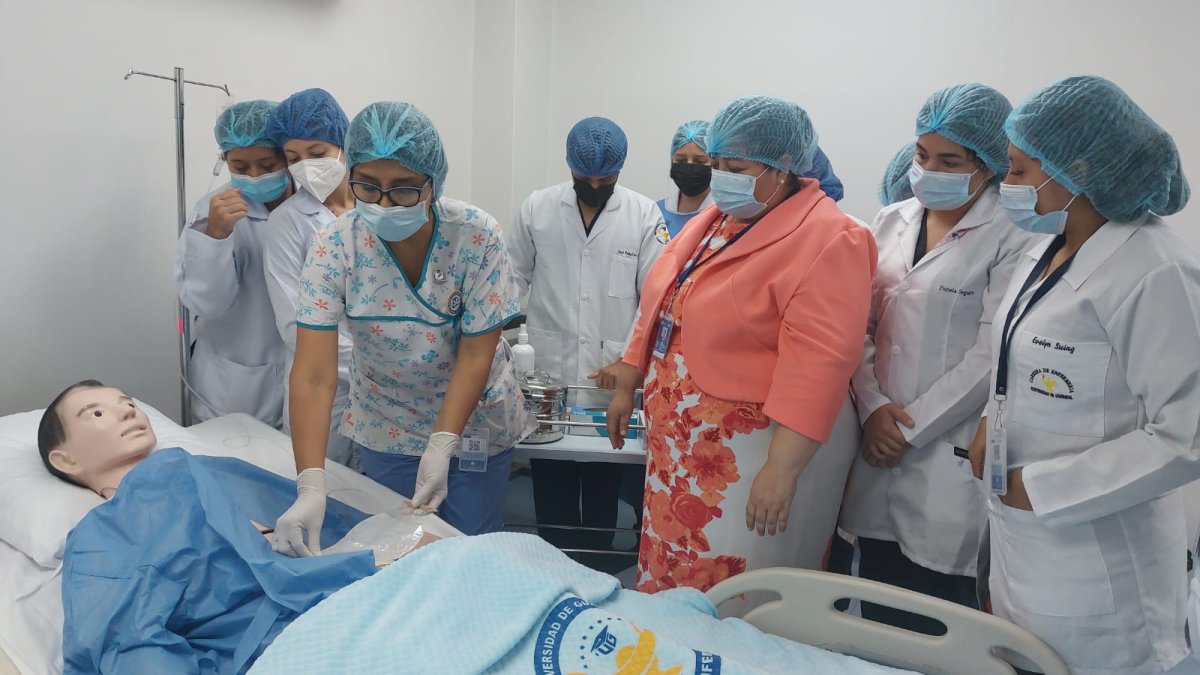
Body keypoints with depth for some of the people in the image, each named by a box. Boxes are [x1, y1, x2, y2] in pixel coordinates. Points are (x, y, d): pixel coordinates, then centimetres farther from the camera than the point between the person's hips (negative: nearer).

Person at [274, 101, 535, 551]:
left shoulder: (476, 236, -22)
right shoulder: (334, 248, -20)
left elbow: (477, 353, -18)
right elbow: (314, 376, -25)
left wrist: (441, 447, -26)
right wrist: (310, 487, -34)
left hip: (472, 422, -1)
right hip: (386, 429, 1)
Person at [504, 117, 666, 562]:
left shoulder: (645, 216, -3)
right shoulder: (537, 208, 2)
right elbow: (512, 279, 8)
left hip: (612, 384, -1)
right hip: (548, 378, 1)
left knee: (603, 492, 12)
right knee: (551, 493, 11)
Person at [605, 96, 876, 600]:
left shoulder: (826, 241, -16)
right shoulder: (713, 221, 10)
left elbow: (817, 366, -23)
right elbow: (660, 311, 17)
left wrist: (781, 469, -26)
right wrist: (626, 388, 19)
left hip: (759, 453, -8)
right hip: (680, 445, 8)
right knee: (669, 582, 17)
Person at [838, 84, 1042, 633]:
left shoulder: (1015, 238, -7)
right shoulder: (890, 222, 9)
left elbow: (991, 355, -11)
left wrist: (911, 430, -10)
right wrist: (872, 408, -7)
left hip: (952, 455, -4)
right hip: (878, 444, 5)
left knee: (937, 627, 5)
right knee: (876, 618, 15)